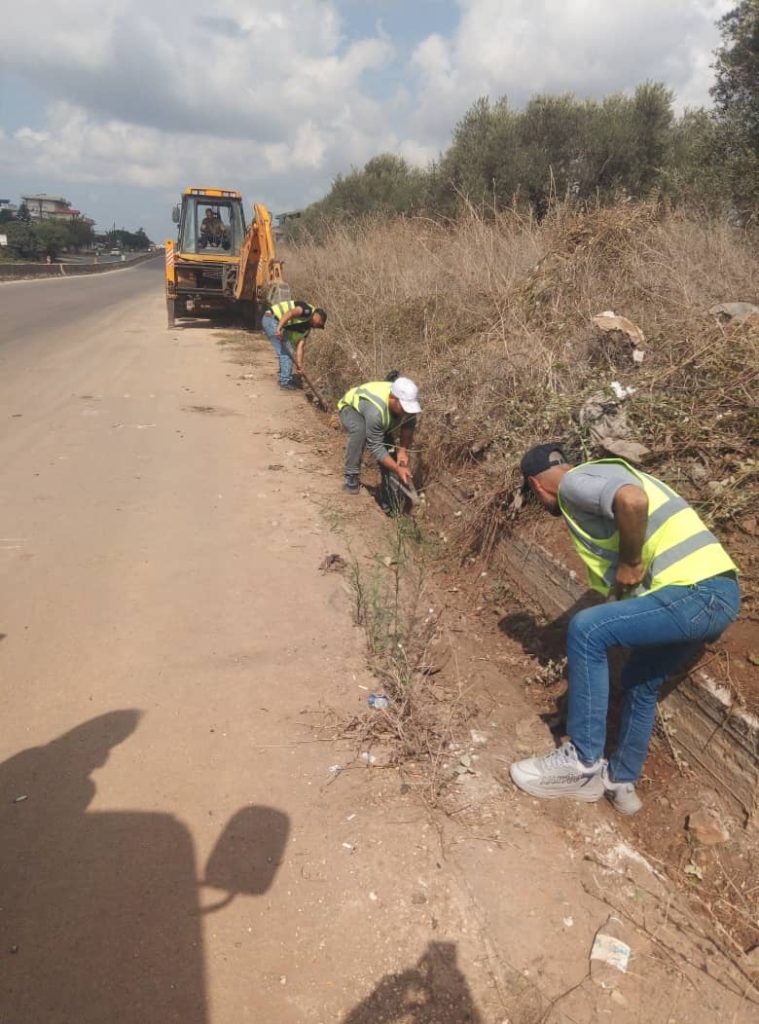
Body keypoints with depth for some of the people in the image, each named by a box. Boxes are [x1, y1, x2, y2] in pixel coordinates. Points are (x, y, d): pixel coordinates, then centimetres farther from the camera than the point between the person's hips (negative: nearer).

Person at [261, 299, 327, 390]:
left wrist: (299, 364, 0)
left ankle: (284, 379, 27)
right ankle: (285, 381, 0)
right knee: (286, 351, -7)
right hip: (271, 318, -10)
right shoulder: (308, 310, -8)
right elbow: (290, 313, -24)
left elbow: (300, 346, 11)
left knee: (287, 351, 18)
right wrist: (279, 328, -34)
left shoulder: (307, 327, 17)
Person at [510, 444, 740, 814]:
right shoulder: (601, 478, 25)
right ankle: (621, 781, 34)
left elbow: (633, 500, -28)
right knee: (640, 680, 22)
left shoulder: (575, 481, -7)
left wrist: (629, 564, -14)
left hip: (696, 592, -10)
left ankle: (583, 763, -5)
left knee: (586, 630, -13)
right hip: (717, 593, 10)